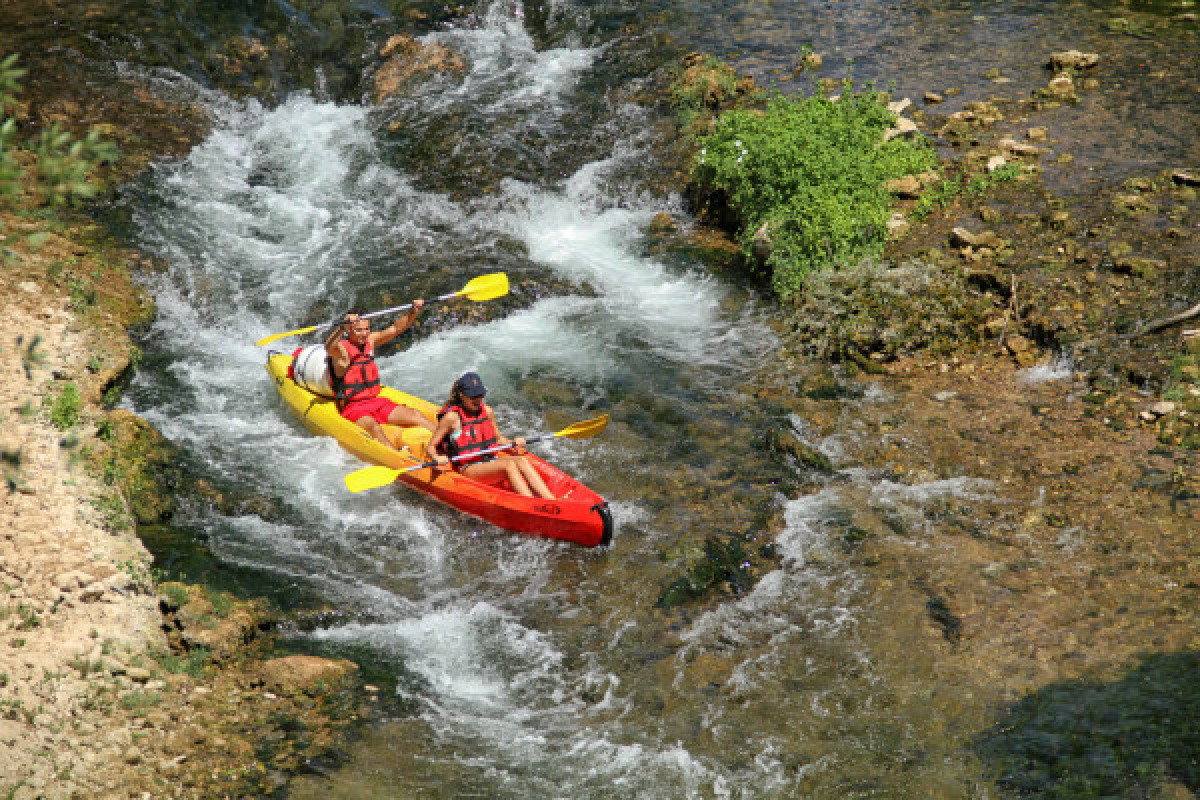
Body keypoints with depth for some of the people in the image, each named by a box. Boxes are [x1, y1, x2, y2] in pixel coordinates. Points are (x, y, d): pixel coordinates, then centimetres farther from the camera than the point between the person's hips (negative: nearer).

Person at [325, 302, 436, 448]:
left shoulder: (370, 341, 10)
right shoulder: (340, 348, -10)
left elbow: (395, 328, 9)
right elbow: (329, 347, -33)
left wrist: (414, 312, -8)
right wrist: (343, 325, -51)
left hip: (376, 402, 7)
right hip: (352, 408, -7)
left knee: (414, 415, -12)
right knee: (373, 427, -35)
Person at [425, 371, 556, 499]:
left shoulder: (487, 411, 10)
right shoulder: (452, 417, -7)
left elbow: (498, 438, 24)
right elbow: (430, 447, -4)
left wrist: (513, 442, 4)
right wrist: (437, 458, -25)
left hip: (491, 462, 6)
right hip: (468, 469, -6)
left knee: (521, 460, -23)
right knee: (509, 464, -30)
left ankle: (550, 500, -39)